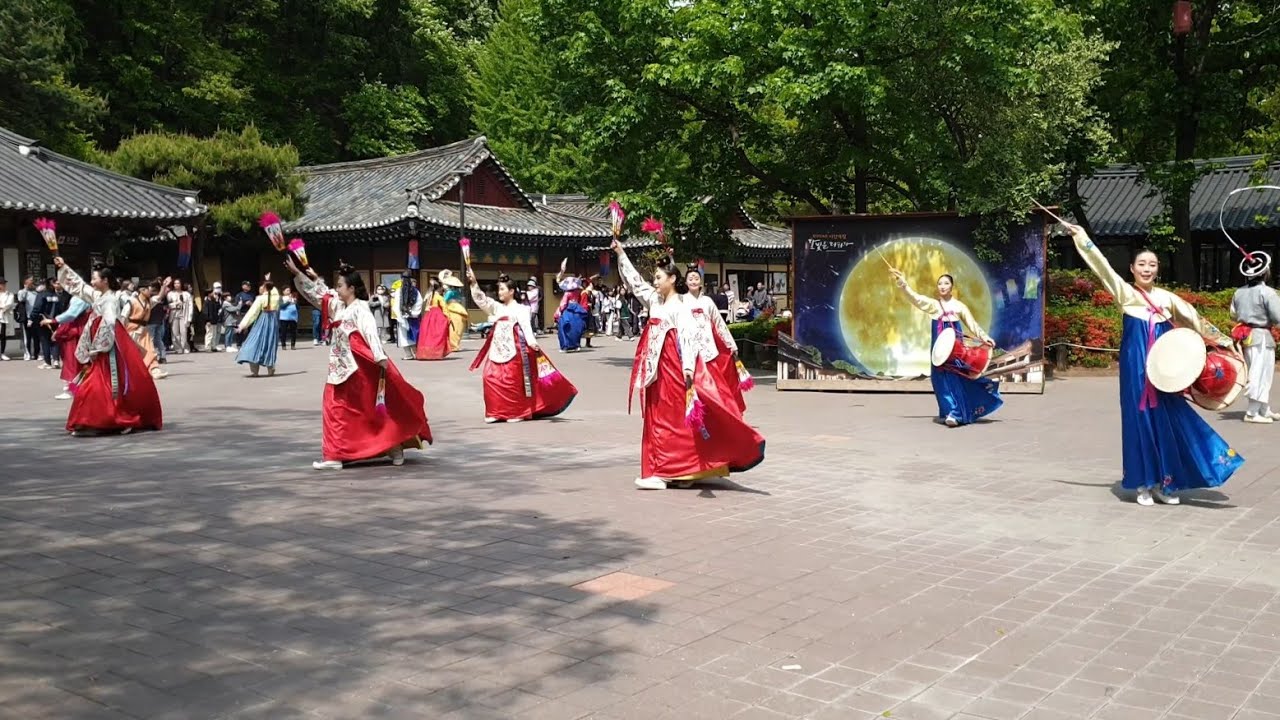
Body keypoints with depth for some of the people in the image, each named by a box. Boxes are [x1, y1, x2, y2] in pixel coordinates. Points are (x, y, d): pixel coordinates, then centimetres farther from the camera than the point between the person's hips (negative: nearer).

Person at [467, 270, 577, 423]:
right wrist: (474, 283, 1)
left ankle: (517, 412, 4)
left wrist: (531, 341, -30)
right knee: (492, 378, 1)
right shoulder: (497, 308, 17)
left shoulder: (519, 308, -2)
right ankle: (496, 412, 10)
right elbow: (481, 300, 13)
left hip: (513, 349, -6)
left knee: (513, 381, -4)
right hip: (497, 349, 6)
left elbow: (526, 325, -14)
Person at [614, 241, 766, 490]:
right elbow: (635, 281, 23)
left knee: (675, 418, -4)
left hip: (674, 368, -8)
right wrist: (621, 254, 22)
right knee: (657, 418, 7)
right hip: (657, 368, 8)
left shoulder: (680, 306, -9)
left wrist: (689, 367, -31)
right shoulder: (655, 301, 12)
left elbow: (688, 336, -20)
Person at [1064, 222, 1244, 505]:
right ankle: (1143, 484, 8)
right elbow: (1102, 264, -6)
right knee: (1140, 420, 0)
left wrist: (1223, 340, 9)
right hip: (1136, 368, -3)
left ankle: (1165, 483, 14)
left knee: (1167, 421, 4)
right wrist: (1081, 236, -12)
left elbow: (1195, 319, 12)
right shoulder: (1125, 293, 1)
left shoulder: (1167, 298, 8)